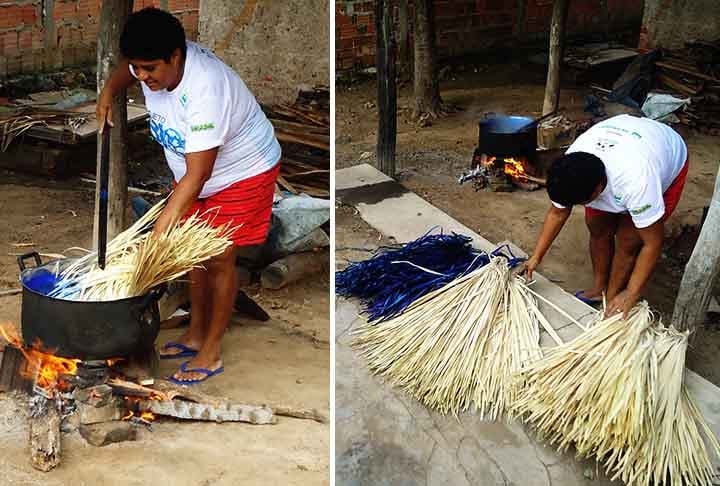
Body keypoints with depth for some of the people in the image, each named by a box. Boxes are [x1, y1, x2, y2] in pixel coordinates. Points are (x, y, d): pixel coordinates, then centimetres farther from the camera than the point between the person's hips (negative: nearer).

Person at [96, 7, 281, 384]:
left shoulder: (205, 89, -39)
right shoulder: (156, 66, -15)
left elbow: (198, 173, -39)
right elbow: (128, 67, 14)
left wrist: (163, 227, -42)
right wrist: (109, 92, -4)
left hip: (243, 173, -8)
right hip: (197, 172, 8)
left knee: (218, 260, -3)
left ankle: (211, 352, 11)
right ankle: (196, 334, 30)